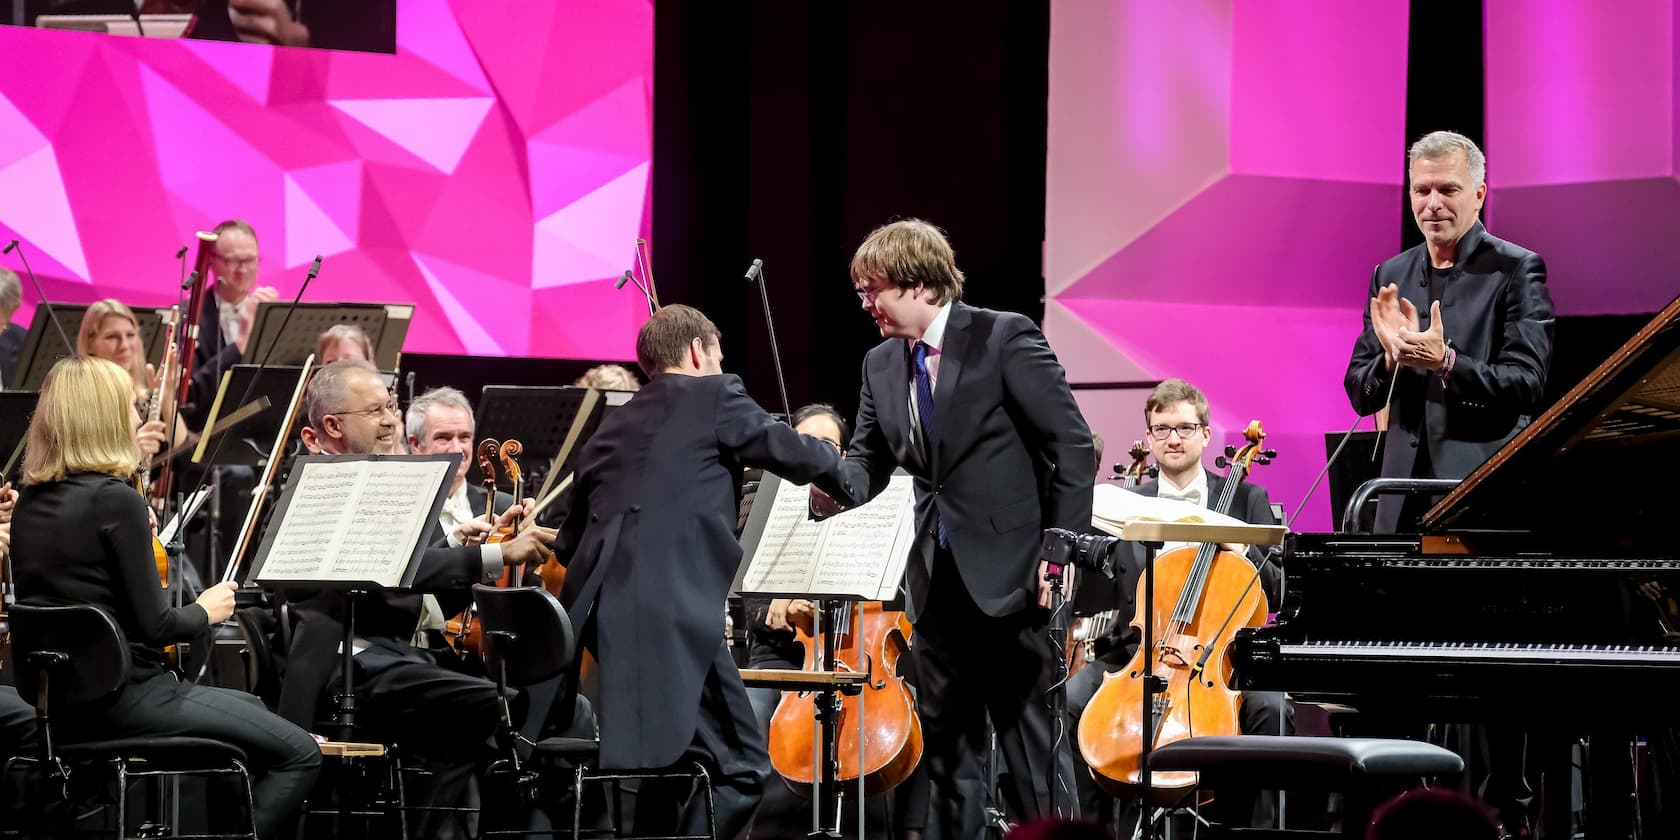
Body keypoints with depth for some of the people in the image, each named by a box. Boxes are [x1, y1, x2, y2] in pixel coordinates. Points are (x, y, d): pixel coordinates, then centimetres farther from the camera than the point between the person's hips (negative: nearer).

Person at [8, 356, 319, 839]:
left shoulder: (30, 501, 7)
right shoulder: (115, 499, -18)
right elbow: (155, 626, -17)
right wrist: (205, 611, 3)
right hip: (120, 696, -9)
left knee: (251, 709, 29)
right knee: (299, 755, -4)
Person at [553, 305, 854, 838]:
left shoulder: (612, 428, 25)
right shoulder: (713, 396, 7)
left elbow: (570, 541, 27)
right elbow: (790, 451, 8)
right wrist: (842, 466, 29)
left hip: (606, 607, 8)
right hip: (671, 607, -8)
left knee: (673, 755, 21)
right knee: (742, 764, -6)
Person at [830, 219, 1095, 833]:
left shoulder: (1005, 339, -10)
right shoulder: (881, 366, 10)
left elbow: (1072, 444, -10)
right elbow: (868, 463, 11)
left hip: (1012, 576, -7)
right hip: (936, 582, 7)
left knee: (1034, 738, -3)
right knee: (946, 743, 12)